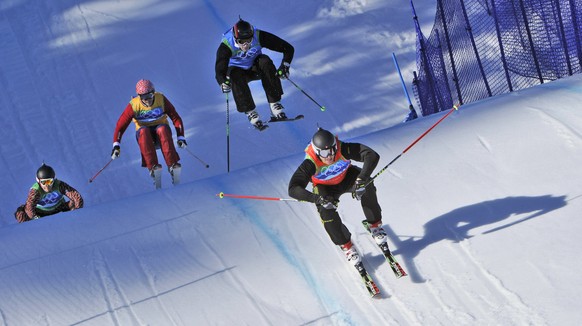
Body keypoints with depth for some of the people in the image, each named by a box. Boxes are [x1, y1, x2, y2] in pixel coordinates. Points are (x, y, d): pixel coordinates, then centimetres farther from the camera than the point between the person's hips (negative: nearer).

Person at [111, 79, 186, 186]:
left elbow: (176, 118, -8)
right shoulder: (134, 105, -12)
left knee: (162, 129, -35)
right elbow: (121, 124, -14)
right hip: (144, 134, 0)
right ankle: (152, 167, -44)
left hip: (161, 131, 0)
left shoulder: (161, 99, -10)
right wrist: (116, 145, -26)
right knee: (143, 130, -35)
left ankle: (173, 165, -42)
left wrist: (180, 137, -18)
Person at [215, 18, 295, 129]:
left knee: (265, 61, -31)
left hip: (255, 68, 1)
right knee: (235, 76, -35)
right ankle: (250, 112, -23)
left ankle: (274, 104, -29)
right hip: (237, 70, -1)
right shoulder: (226, 46, -32)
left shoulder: (259, 37, -28)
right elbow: (219, 70, -38)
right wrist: (223, 83, -59)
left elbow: (288, 49, -23)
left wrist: (284, 66, -38)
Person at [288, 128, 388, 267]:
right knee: (327, 212, -26)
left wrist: (361, 180, -53)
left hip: (346, 177, 1)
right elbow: (293, 189, -41)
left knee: (367, 186, -29)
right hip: (325, 188, -1)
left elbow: (373, 156, -42)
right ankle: (347, 246, 0)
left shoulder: (343, 150, -36)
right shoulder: (310, 163, -37)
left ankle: (375, 225, -5)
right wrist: (318, 199, -52)